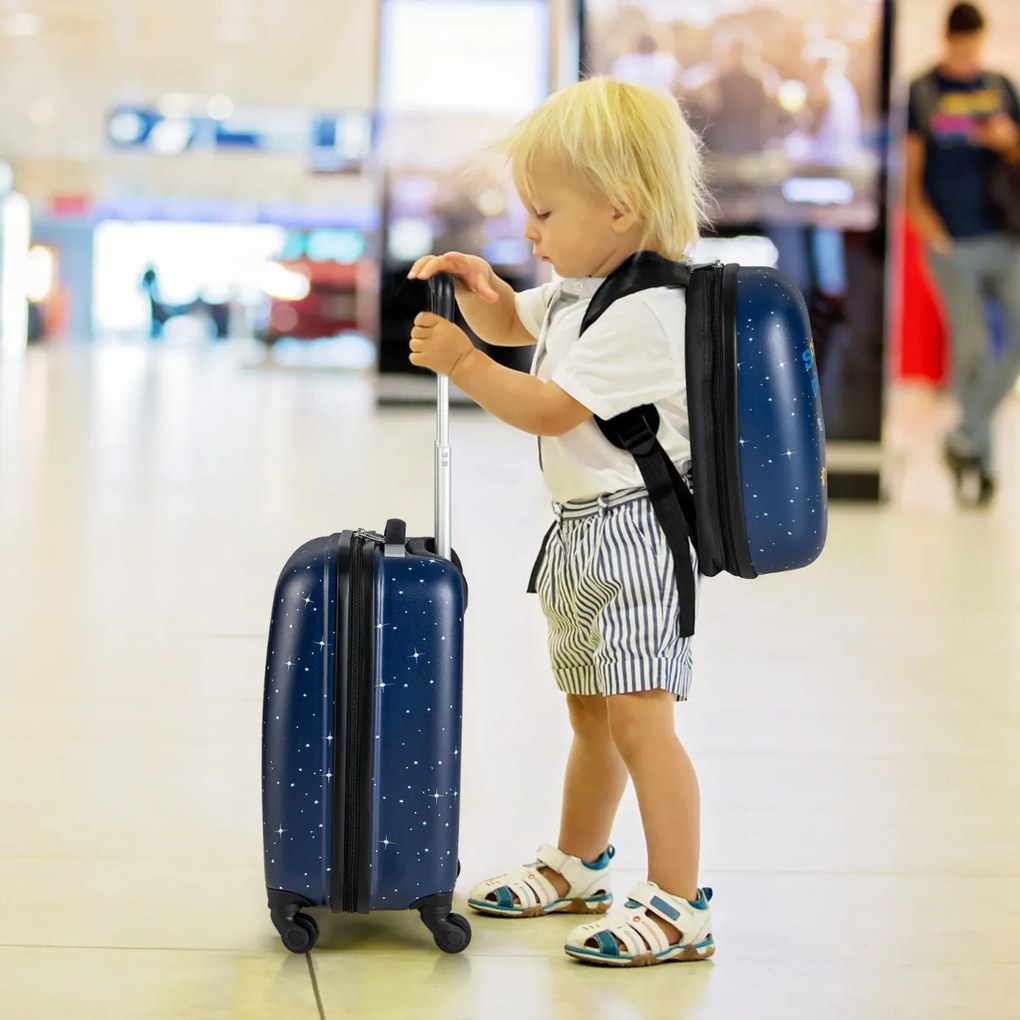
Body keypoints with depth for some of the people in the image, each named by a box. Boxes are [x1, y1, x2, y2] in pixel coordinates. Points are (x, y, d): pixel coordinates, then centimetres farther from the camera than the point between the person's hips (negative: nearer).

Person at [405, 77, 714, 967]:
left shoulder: (641, 312, -20)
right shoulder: (577, 290, 11)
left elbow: (550, 409, -22)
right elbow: (513, 321, 29)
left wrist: (461, 362, -17)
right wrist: (479, 286, 8)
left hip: (631, 532, -10)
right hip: (582, 534, 10)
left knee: (640, 720, -13)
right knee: (591, 718, 23)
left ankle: (679, 907, -12)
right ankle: (577, 864, 38)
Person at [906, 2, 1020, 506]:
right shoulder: (922, 92, 4)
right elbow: (910, 173, 2)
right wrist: (930, 230, -11)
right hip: (951, 243, -3)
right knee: (972, 345, -10)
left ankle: (966, 437, 3)